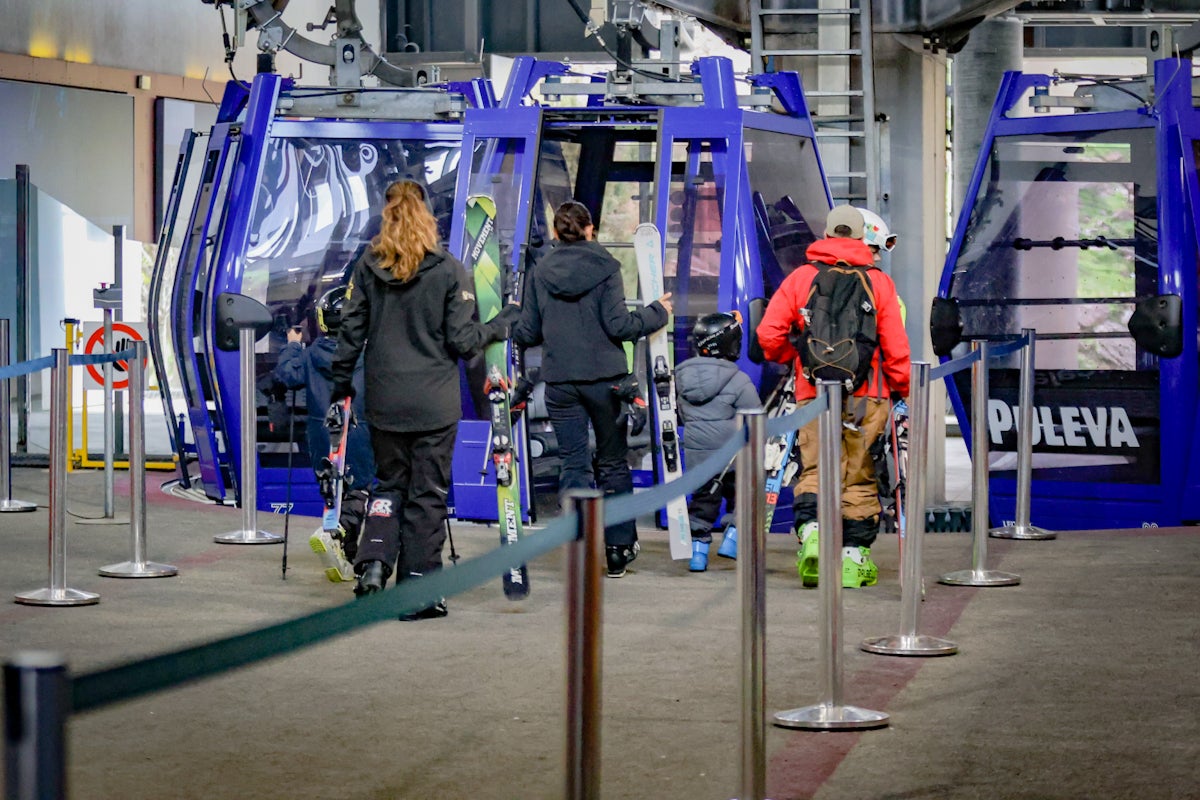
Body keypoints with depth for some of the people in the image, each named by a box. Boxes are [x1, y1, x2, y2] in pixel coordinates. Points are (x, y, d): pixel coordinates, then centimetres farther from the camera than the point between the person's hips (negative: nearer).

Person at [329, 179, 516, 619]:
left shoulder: (368, 265, 0)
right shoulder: (449, 270, -9)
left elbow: (351, 327, 3)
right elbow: (462, 339, -8)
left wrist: (341, 380, 16)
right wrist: (500, 327, 10)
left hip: (383, 400, 3)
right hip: (434, 402, -3)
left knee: (388, 483, 18)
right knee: (427, 493, 6)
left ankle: (373, 561, -3)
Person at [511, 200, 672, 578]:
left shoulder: (540, 272, 2)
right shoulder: (605, 267, -6)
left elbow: (528, 333, 3)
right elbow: (619, 325, -12)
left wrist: (510, 323, 26)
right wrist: (656, 313, 4)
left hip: (559, 382, 2)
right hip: (604, 377, -2)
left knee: (574, 465, 5)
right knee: (613, 462, 11)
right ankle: (619, 548, 15)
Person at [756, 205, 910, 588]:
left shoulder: (800, 277, 3)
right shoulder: (879, 282, 0)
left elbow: (768, 334, 0)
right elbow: (895, 346, -2)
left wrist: (793, 359, 20)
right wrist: (903, 390, 11)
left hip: (814, 394, 1)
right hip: (867, 395, 0)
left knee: (814, 469, 5)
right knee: (859, 477, 6)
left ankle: (811, 529, -20)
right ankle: (853, 558, 7)